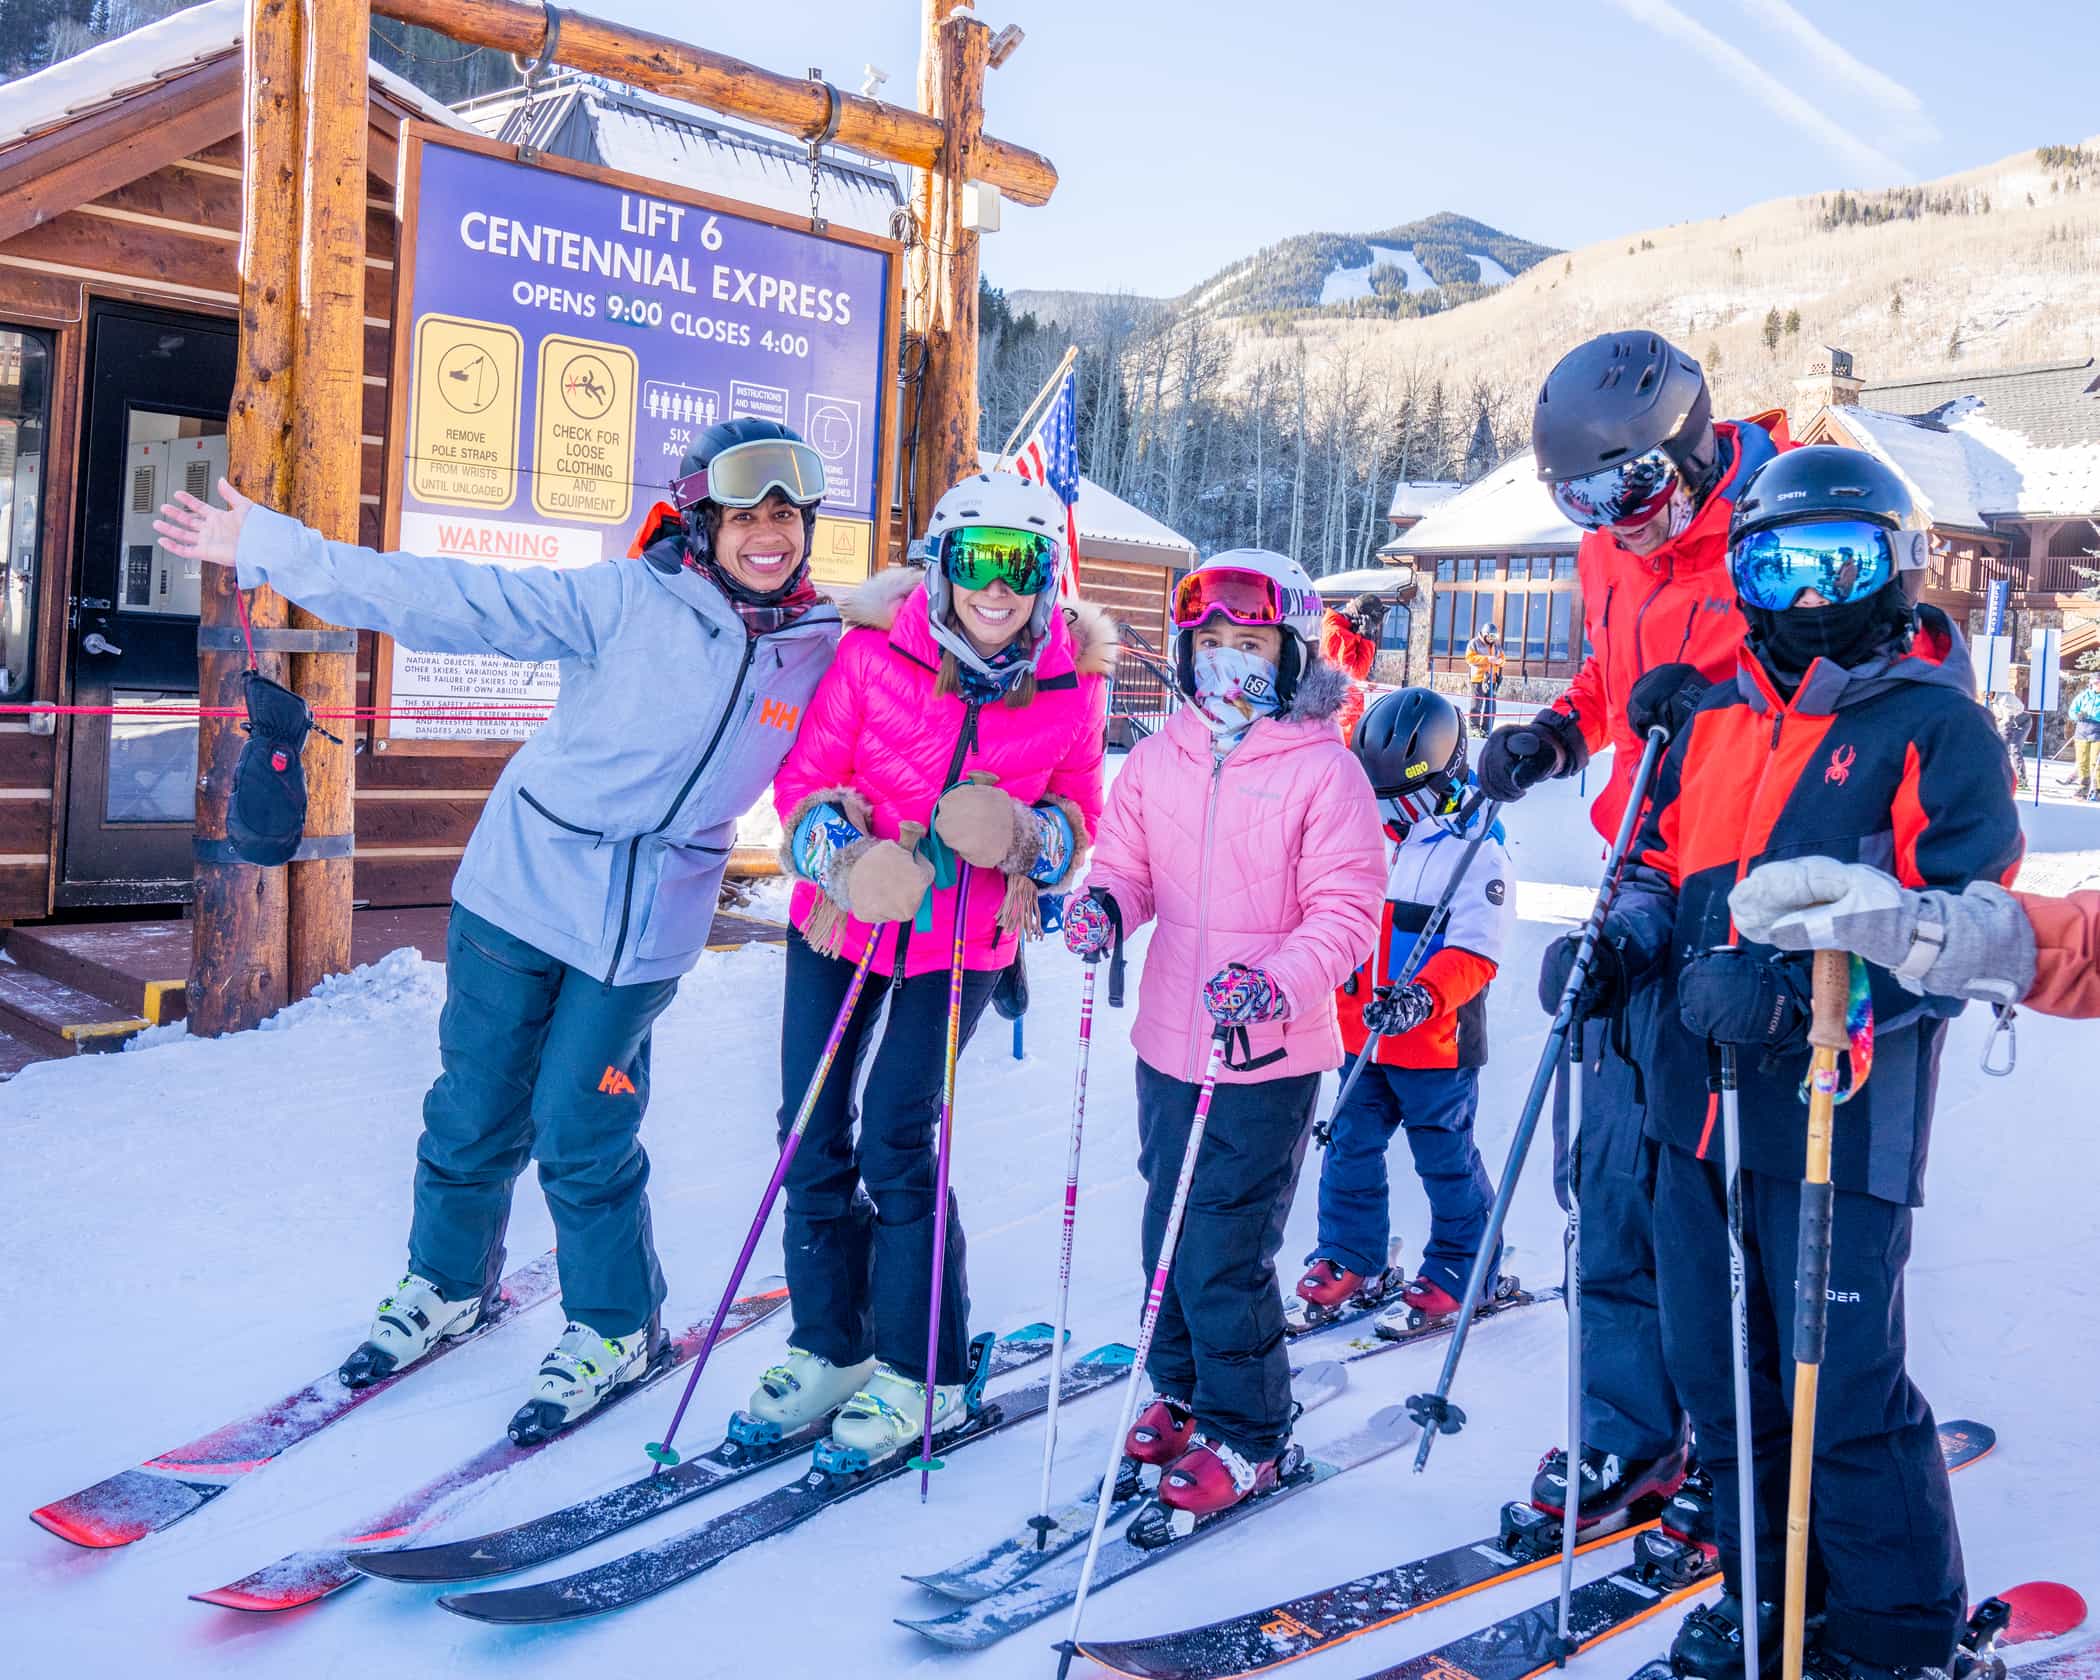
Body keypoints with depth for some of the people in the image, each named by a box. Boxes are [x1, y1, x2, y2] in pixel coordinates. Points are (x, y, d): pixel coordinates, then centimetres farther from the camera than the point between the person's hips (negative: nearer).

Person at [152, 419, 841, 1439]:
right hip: (524, 883, 0)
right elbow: (453, 601, -14)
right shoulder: (630, 602, -11)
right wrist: (272, 550, -17)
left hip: (644, 927, 0)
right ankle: (446, 1283, 37)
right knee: (475, 1110, 10)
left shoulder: (823, 655, -2)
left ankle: (615, 1326, 25)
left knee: (582, 1137, 1)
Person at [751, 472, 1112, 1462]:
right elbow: (806, 777, -5)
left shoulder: (1071, 680, -9)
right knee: (812, 1134, 6)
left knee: (894, 1139, -7)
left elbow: (1078, 811, 2)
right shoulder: (876, 649, -12)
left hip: (964, 939, -2)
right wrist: (841, 855, -25)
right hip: (841, 916, 2)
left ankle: (919, 1373, 12)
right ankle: (829, 1349, 26)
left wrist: (1027, 837, -20)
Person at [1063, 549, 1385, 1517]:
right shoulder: (1157, 759, 5)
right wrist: (1104, 903, -12)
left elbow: (1345, 910, -12)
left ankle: (1247, 1433, 19)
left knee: (1226, 1254, -2)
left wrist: (1278, 982, -28)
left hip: (1268, 1058, -5)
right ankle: (1181, 1391, 39)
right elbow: (1128, 862, 12)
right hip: (1167, 1042, 6)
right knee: (1169, 1231, 18)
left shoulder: (1325, 770, -10)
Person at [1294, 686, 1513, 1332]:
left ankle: (1459, 1272, 23)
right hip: (1361, 1038, 6)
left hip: (1437, 1044, -6)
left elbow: (1472, 954, -20)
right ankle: (1349, 1259, 25)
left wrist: (1424, 996, -35)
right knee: (1350, 1147, 10)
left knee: (1446, 1161, 7)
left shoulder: (1477, 856, -12)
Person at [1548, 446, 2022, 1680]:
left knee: (1843, 1393, 1)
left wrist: (1795, 990, -26)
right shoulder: (1714, 721, 13)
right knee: (1718, 1373, 15)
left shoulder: (1937, 727, -5)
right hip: (1699, 1108, 6)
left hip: (1840, 1119, -6)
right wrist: (1622, 941, 0)